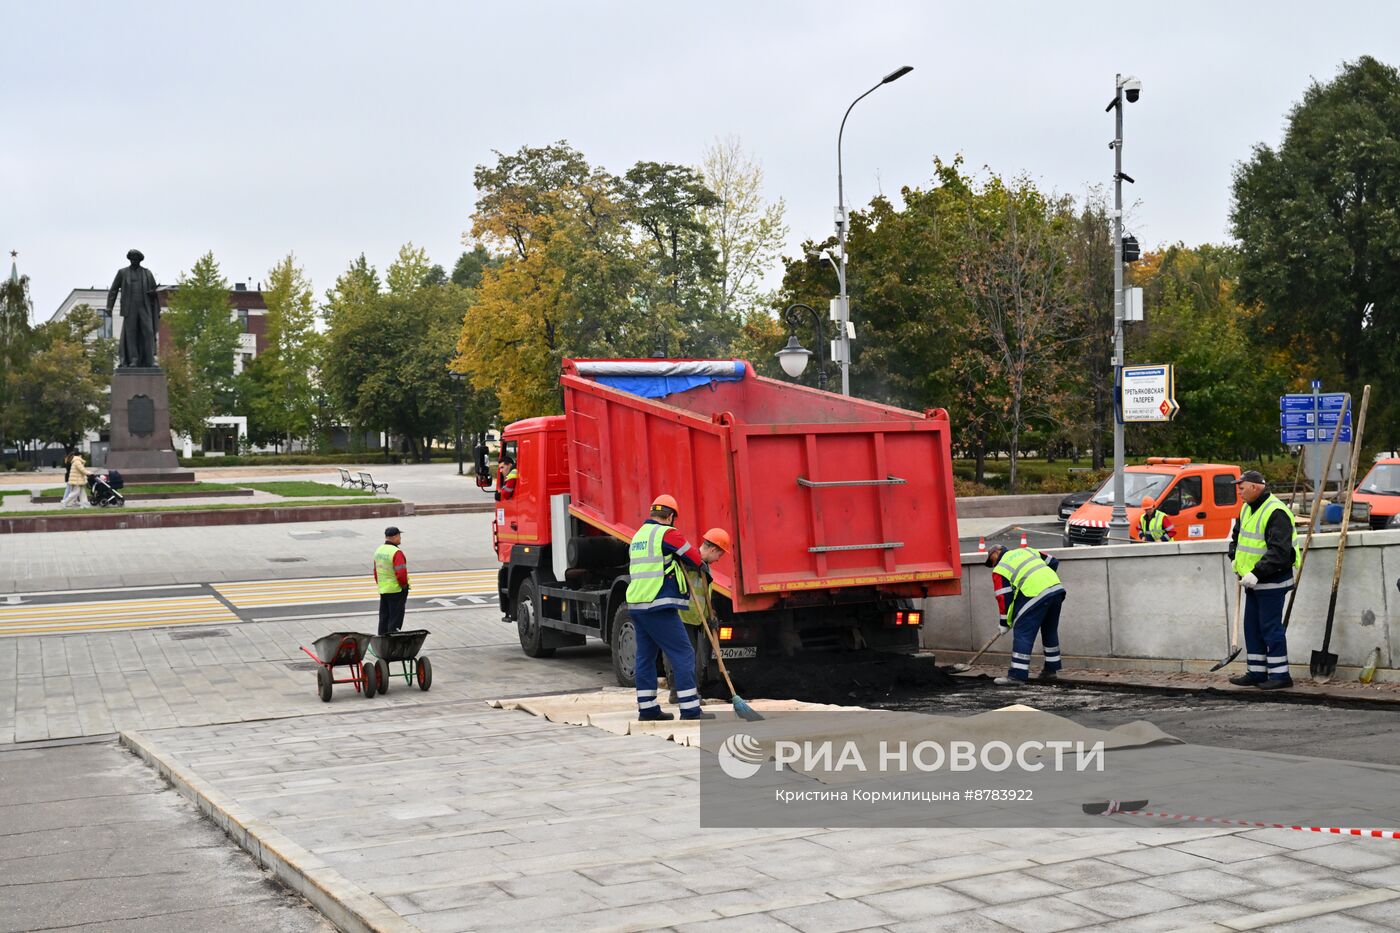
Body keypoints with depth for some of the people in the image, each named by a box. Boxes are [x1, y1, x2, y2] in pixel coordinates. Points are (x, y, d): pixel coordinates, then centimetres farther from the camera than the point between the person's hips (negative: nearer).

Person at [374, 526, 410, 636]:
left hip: (382, 590, 8)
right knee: (395, 619, -1)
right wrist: (404, 586, -10)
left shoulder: (379, 551, 8)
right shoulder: (396, 552, -19)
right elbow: (401, 573, -24)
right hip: (396, 590, -8)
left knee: (383, 618, 15)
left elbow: (376, 572, 15)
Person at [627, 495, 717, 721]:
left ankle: (647, 708, 17)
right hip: (658, 607, -9)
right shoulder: (667, 533, -8)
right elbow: (694, 559, -3)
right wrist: (704, 568, 18)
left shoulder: (638, 536, 19)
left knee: (645, 656, 14)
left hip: (635, 604, 9)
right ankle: (690, 709, -9)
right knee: (683, 654, -6)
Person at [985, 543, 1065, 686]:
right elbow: (1053, 562, 26)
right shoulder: (1026, 550, 26)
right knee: (1050, 631, 21)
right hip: (1057, 588, 7)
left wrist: (1005, 622, 14)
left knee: (1022, 632, -3)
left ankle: (1017, 675, -7)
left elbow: (1004, 598, 5)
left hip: (1036, 594, -7)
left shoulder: (999, 569, 8)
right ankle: (1051, 669, 30)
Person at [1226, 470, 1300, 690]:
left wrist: (1257, 573, -27)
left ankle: (1280, 675, 1)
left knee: (1270, 628, -6)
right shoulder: (1247, 509, 12)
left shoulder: (1276, 512, -19)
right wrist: (1235, 559, 15)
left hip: (1272, 581, -10)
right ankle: (1256, 673, 20)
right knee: (1252, 627, 12)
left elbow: (1279, 551, -26)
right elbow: (1236, 534, 30)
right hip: (1254, 581, 10)